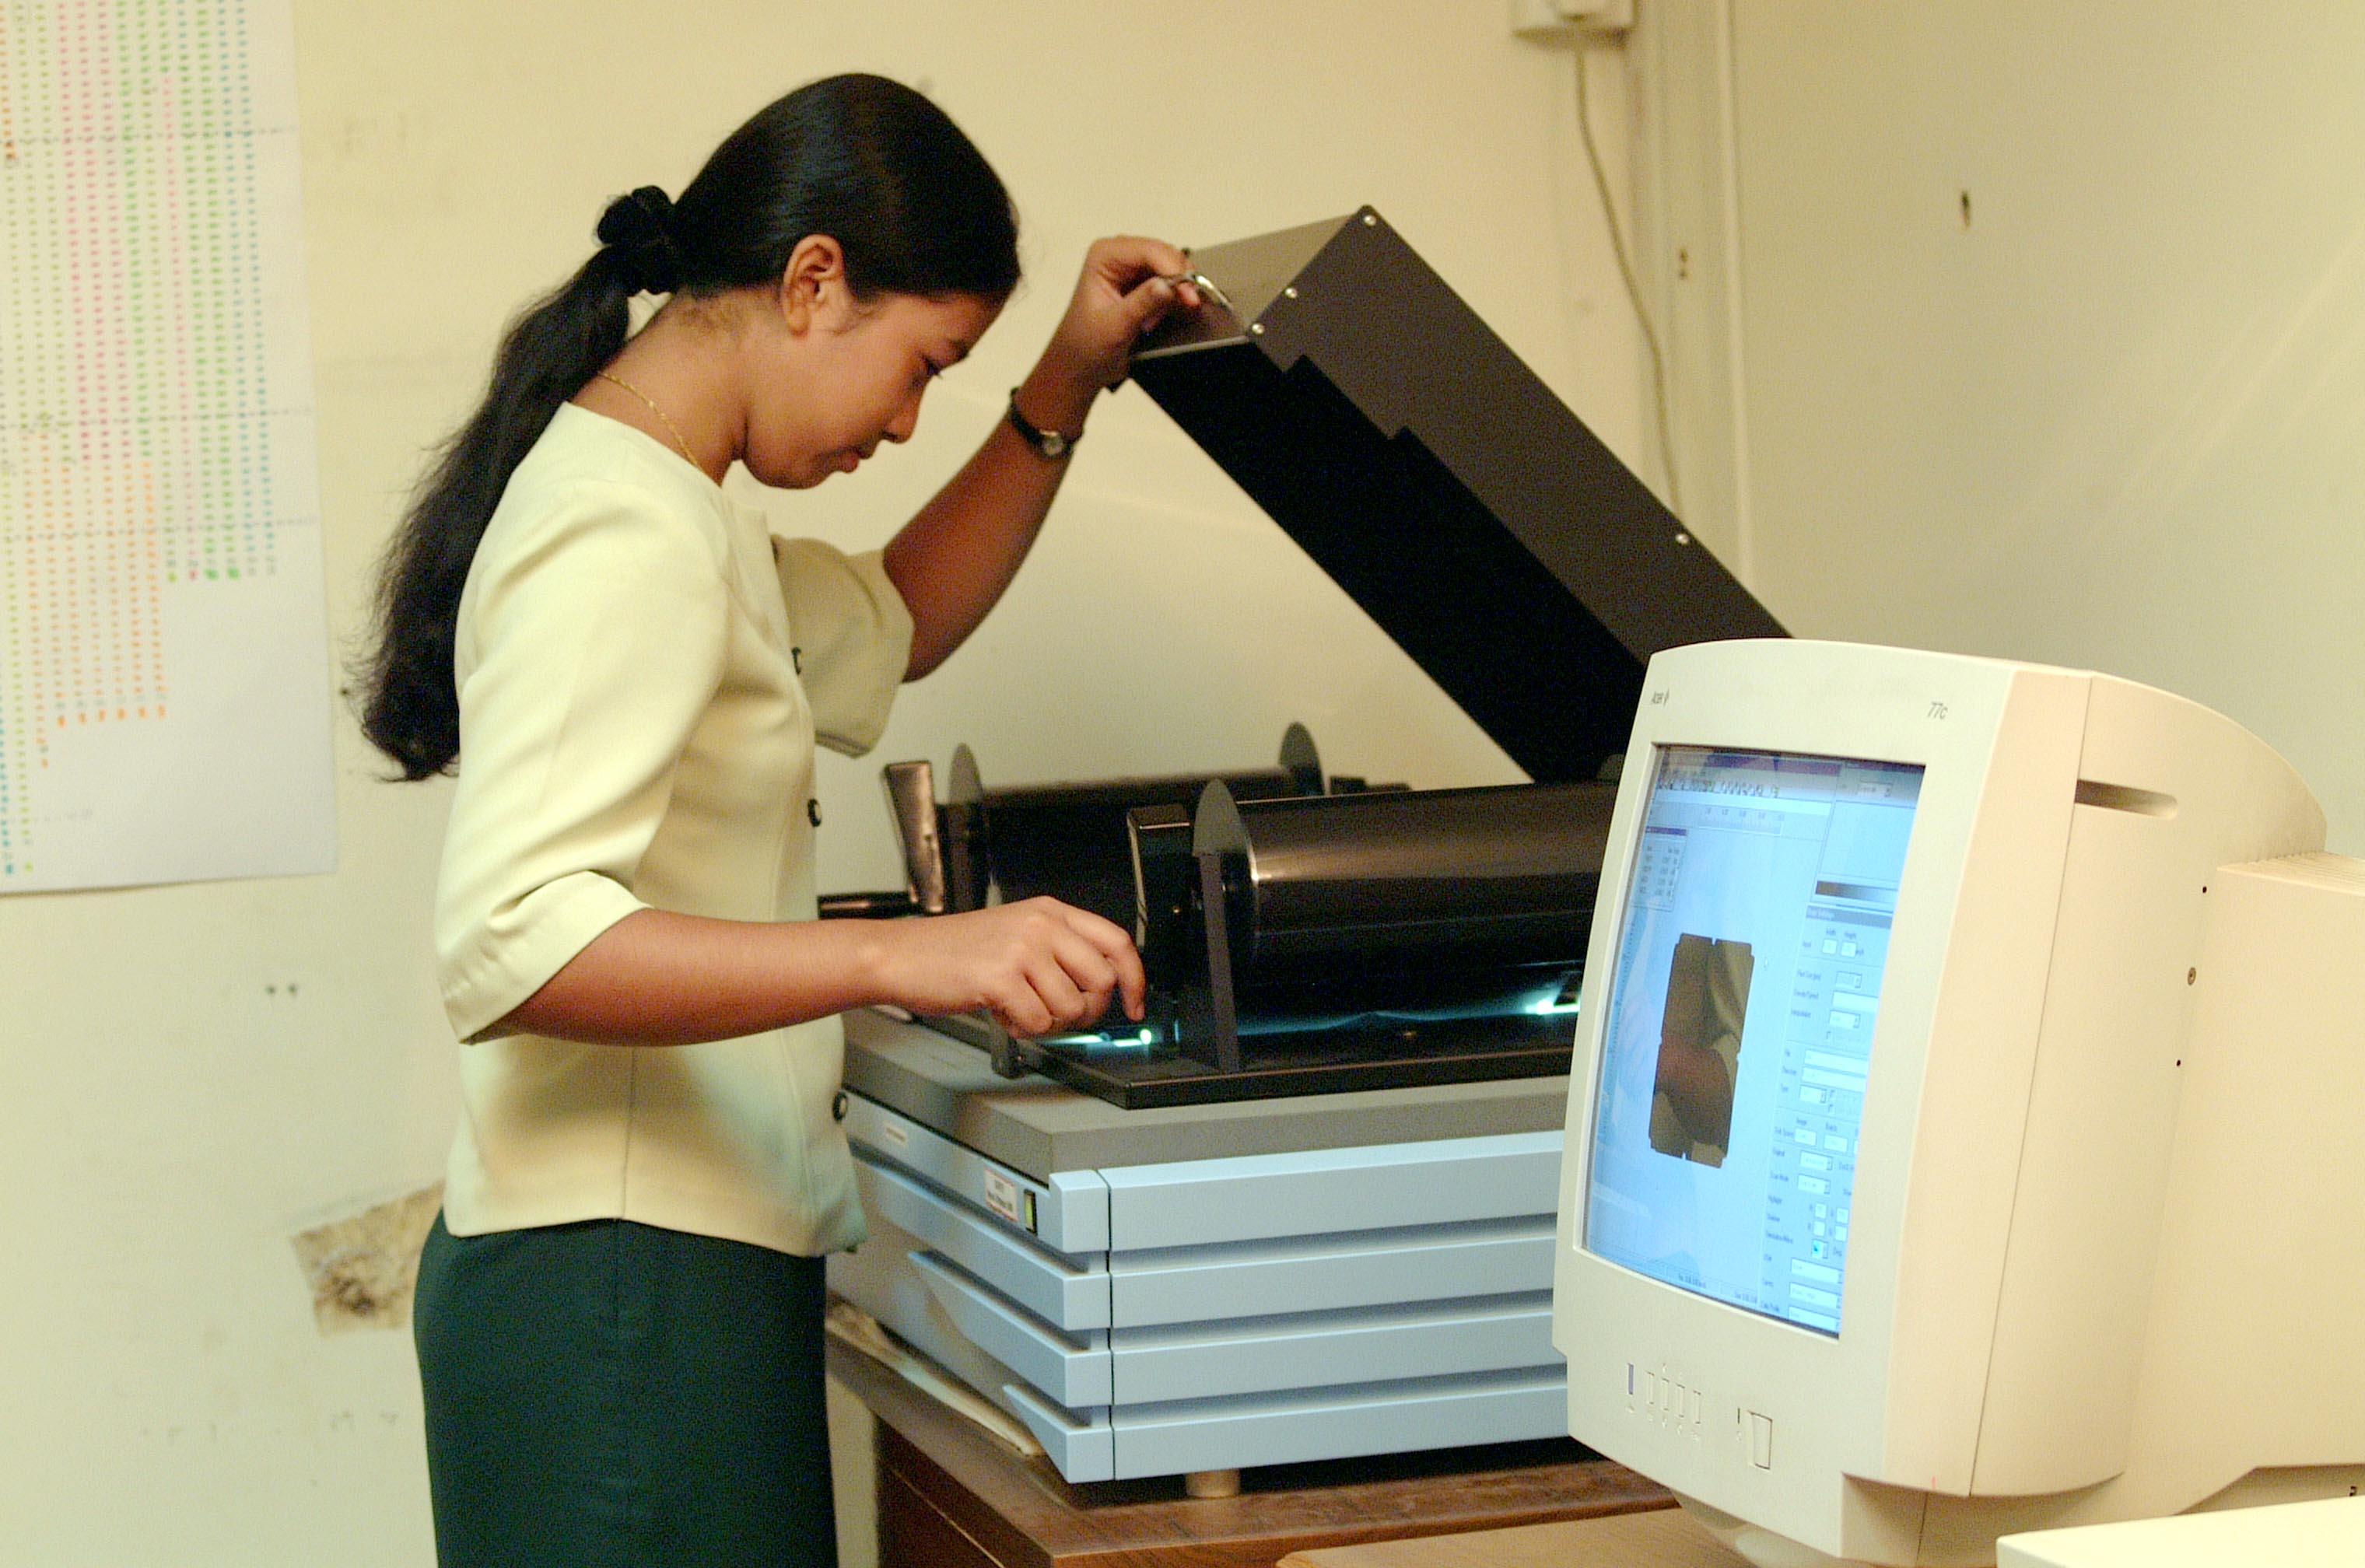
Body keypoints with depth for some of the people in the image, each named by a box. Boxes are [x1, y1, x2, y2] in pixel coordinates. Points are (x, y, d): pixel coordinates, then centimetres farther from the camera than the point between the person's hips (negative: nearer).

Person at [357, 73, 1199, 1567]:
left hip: (672, 1262, 10)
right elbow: (514, 940, -29)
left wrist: (1064, 391, 21)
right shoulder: (630, 536, -18)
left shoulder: (654, 502, 14)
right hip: (628, 1280, -10)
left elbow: (888, 626, 32)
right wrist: (903, 956, -37)